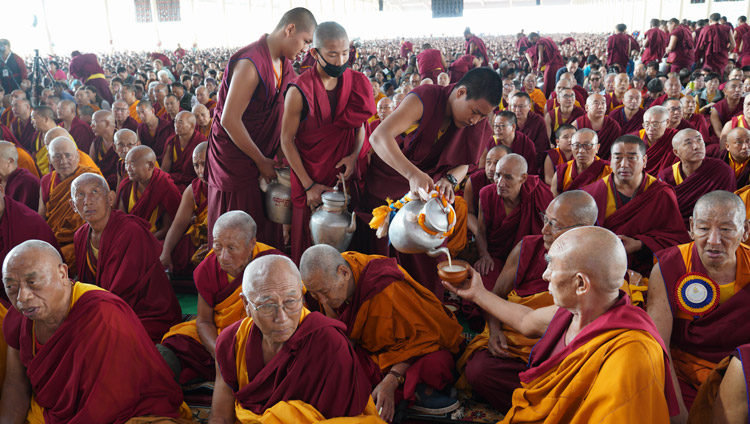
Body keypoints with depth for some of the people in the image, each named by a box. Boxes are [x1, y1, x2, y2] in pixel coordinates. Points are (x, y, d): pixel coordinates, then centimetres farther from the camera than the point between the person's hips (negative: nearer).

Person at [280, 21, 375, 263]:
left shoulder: (355, 83, 0)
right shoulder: (299, 91, -13)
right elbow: (287, 140, -8)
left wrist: (355, 154, -10)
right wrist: (309, 186, -11)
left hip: (344, 173, 3)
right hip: (311, 176, -3)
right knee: (309, 242, 7)